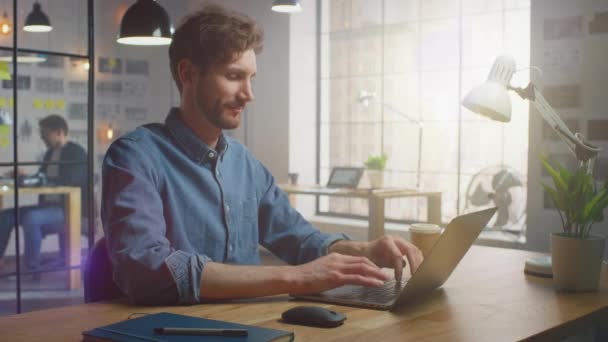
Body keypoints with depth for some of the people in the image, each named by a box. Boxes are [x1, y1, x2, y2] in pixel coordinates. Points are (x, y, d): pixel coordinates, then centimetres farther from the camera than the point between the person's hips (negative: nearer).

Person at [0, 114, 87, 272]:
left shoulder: (77, 153, -10)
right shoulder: (50, 152, 16)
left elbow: (68, 183, -22)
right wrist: (25, 176, 1)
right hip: (48, 206, 9)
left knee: (30, 218, -33)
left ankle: (32, 268, -23)